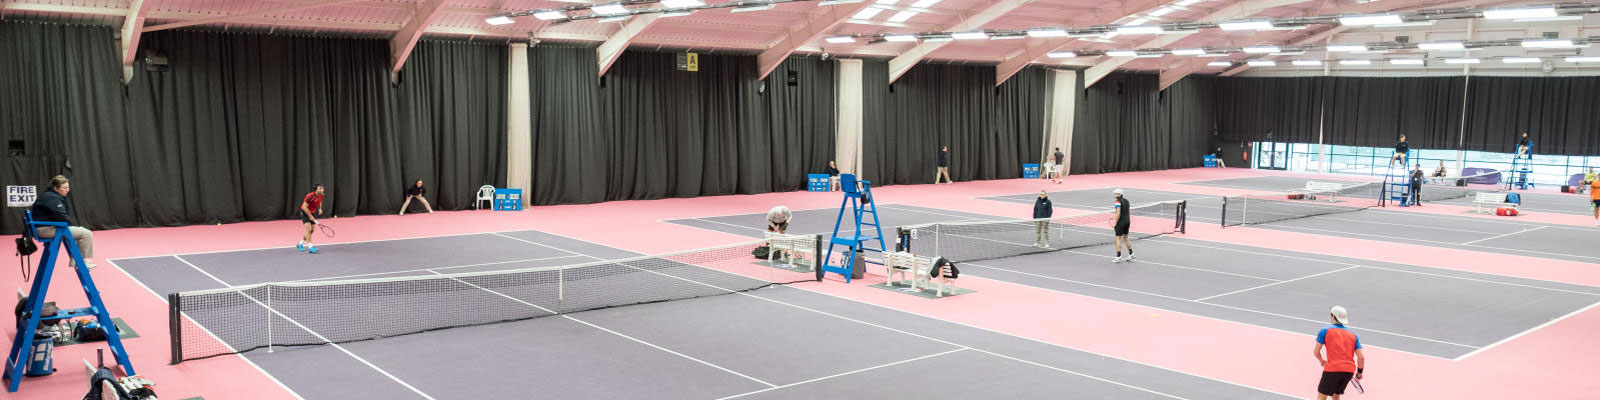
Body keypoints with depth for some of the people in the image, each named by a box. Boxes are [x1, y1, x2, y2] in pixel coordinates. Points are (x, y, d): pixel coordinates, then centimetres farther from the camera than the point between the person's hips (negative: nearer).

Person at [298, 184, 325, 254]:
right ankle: (310, 247, -23)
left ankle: (300, 244, 29)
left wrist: (320, 208, -1)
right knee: (308, 228, -19)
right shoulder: (310, 196, -30)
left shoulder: (321, 195, -8)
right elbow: (305, 207, -26)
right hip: (305, 212, -7)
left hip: (313, 213, 7)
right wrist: (310, 216, -24)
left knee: (312, 230, 9)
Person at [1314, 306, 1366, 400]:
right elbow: (1361, 357, 8)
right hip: (1350, 371, 5)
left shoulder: (1325, 331, 3)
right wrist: (1359, 371, 21)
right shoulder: (1353, 335, 15)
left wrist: (1321, 361, 22)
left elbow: (1316, 352, 2)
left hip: (1332, 369, -5)